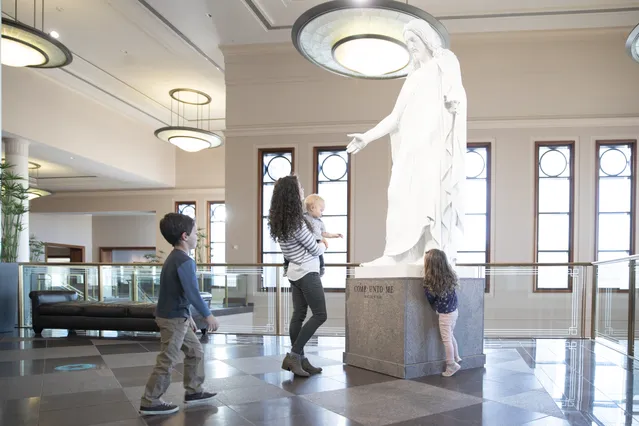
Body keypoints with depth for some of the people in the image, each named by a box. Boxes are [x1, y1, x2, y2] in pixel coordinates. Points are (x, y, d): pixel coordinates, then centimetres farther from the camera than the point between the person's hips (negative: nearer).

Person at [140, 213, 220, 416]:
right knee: (167, 361, -1)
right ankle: (149, 403, 9)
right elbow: (193, 293, -23)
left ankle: (193, 391, 25)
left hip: (175, 317, 10)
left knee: (195, 351, 17)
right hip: (173, 319, -10)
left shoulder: (174, 258, 13)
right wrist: (208, 315, -12)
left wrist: (187, 317, 23)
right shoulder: (185, 261, -20)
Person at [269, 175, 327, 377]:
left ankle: (300, 359, 15)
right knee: (320, 315, -2)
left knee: (298, 315, 10)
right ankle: (293, 355, -4)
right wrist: (324, 244, 9)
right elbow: (315, 249, -12)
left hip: (295, 271, 9)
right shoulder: (296, 222, -23)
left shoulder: (279, 220, 3)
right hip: (307, 272, -9)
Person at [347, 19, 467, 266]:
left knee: (432, 190, -16)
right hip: (413, 144, 6)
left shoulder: (445, 62, 12)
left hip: (436, 139, -6)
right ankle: (395, 254, -11)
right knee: (403, 193, -5)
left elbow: (457, 94, -4)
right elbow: (396, 117, 23)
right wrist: (368, 137, 15)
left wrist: (454, 102, -25)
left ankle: (435, 252, -19)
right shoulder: (414, 77, 29)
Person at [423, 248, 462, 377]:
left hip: (445, 314, -7)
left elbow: (431, 299, -10)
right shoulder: (449, 276, -8)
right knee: (450, 336, 25)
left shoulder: (431, 282, -24)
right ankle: (456, 358, 38)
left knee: (446, 339, 7)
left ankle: (451, 365, 17)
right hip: (454, 310, 7)